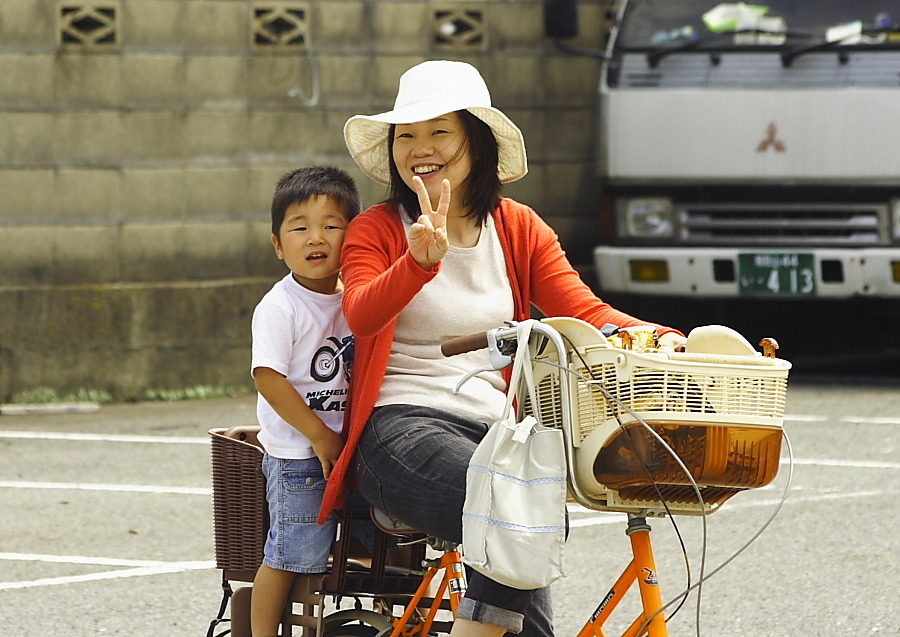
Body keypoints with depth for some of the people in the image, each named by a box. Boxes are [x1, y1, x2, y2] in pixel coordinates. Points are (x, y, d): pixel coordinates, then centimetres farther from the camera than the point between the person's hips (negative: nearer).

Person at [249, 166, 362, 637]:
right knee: (289, 556, -6)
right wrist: (319, 435, -18)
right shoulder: (279, 307, -13)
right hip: (298, 455, -7)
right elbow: (268, 377, -19)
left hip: (347, 448, 7)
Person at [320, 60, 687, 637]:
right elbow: (360, 315, -17)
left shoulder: (519, 229, 15)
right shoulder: (377, 231, 4)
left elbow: (585, 312, 4)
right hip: (401, 429, -4)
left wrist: (663, 339, -16)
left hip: (494, 432, 4)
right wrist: (421, 260, -37)